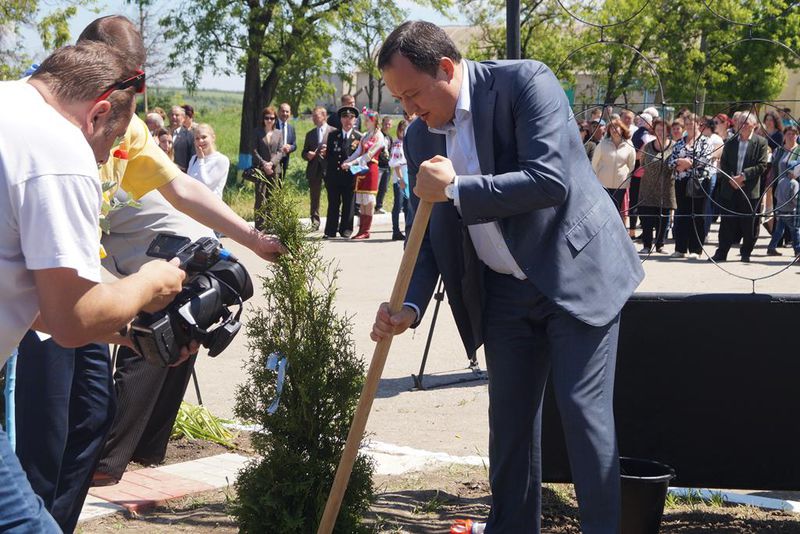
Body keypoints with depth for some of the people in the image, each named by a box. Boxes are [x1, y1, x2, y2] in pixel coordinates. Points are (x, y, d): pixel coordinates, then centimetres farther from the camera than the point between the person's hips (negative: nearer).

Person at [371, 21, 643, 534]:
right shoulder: (421, 137, 3)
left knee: (584, 411, -6)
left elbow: (551, 179, -26)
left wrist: (456, 190, -23)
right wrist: (410, 306, -8)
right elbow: (431, 235, 7)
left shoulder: (525, 82, -15)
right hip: (504, 292, 6)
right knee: (509, 417, 10)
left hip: (578, 274, -6)